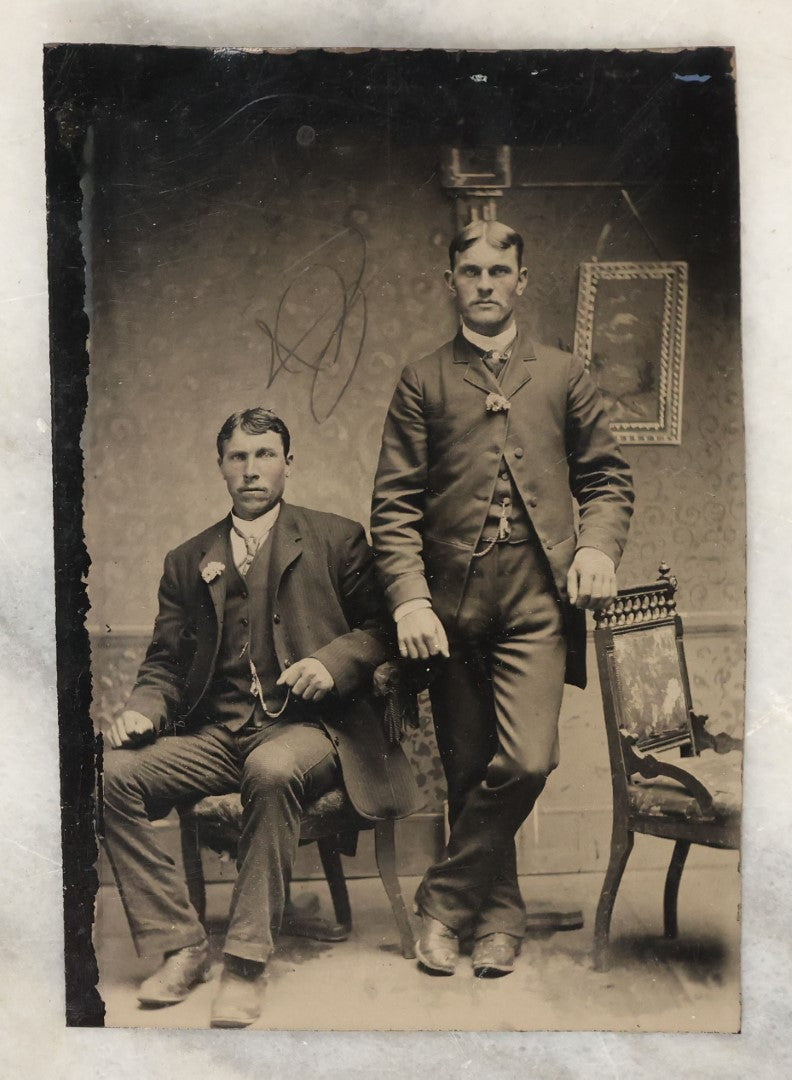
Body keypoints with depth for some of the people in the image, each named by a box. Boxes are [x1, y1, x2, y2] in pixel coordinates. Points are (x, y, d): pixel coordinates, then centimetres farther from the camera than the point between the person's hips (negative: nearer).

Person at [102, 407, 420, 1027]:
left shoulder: (337, 539, 11)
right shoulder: (188, 561, 19)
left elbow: (379, 627, 6)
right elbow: (166, 662, 16)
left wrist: (331, 661, -14)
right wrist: (143, 710, -5)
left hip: (306, 725, -3)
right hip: (214, 734, 4)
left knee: (272, 771, -37)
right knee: (114, 774, -21)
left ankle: (247, 963, -24)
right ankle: (180, 946, -10)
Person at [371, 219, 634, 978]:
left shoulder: (562, 375, 15)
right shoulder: (422, 382, 10)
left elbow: (607, 477, 17)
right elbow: (394, 502, 3)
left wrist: (598, 546, -3)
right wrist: (408, 598, -9)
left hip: (537, 600, 0)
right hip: (450, 602, 0)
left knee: (526, 762, -14)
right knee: (468, 771, 6)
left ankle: (446, 900, 7)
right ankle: (497, 916, 25)